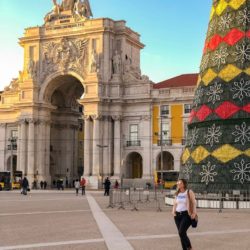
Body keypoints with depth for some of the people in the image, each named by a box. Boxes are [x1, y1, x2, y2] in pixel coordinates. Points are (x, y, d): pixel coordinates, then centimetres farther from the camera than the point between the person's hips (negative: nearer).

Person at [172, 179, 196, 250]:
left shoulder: (189, 192, -4)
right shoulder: (177, 193, 12)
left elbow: (194, 203, -6)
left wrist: (194, 213, -14)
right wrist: (173, 211, 8)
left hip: (186, 214, -6)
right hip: (178, 215, 6)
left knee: (181, 232, -17)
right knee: (181, 233, 7)